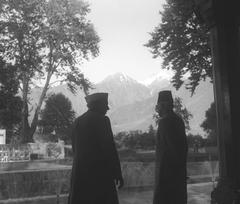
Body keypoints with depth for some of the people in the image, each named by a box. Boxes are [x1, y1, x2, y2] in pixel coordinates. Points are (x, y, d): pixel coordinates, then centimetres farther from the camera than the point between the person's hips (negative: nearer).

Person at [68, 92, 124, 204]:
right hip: (100, 174, -7)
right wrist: (118, 174, -9)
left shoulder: (77, 122, 10)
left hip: (79, 175, 7)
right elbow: (109, 149, -13)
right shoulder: (101, 120, -10)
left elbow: (75, 149, 15)